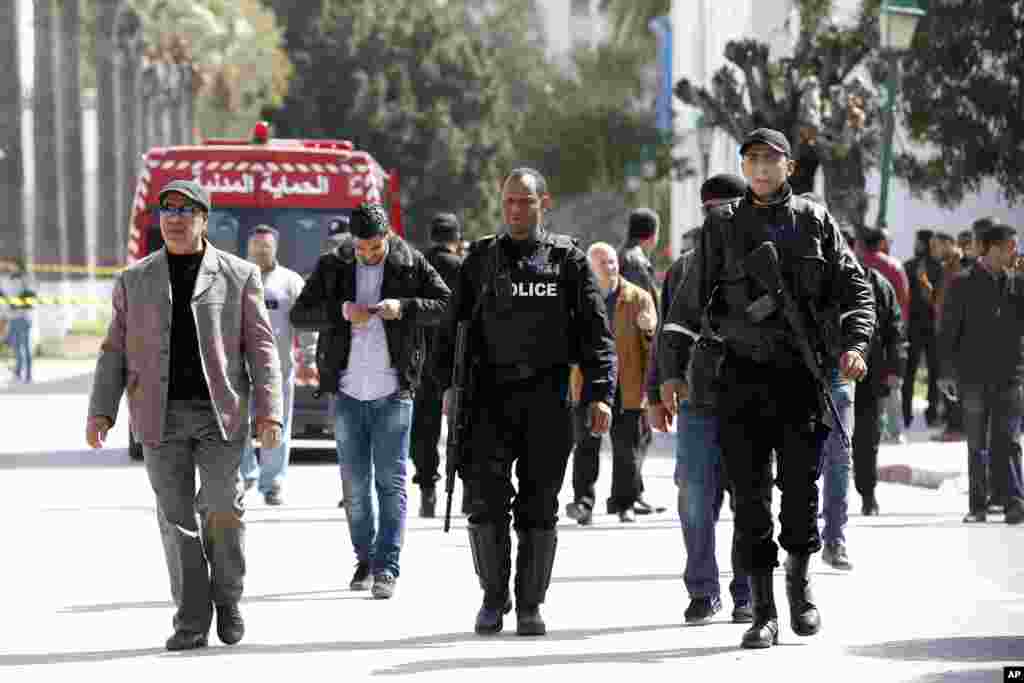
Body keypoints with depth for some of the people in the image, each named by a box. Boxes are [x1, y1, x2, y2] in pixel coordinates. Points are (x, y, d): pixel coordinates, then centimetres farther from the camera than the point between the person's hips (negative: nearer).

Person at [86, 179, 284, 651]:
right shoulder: (135, 281, 11)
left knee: (223, 507, -8)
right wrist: (100, 411, -1)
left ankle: (226, 597, 15)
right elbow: (115, 351, 10)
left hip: (220, 412, -2)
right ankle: (192, 622, 3)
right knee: (176, 516, -1)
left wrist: (269, 411, -8)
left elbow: (261, 348, 2)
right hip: (162, 414, 2)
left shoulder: (238, 276, 5)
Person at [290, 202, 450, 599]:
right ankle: (365, 558, 21)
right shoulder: (332, 267, 2)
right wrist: (341, 311, -18)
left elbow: (445, 305, -2)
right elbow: (299, 314, -1)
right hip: (347, 391, 2)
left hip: (393, 391, -2)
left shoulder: (411, 264, 0)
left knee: (391, 481, -4)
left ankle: (387, 567, -3)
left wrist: (404, 307, -18)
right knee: (355, 483, 8)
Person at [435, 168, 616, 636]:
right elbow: (455, 327, 13)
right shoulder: (481, 259, 11)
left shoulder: (567, 260, 6)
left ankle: (530, 605, 10)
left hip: (547, 398, -1)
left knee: (539, 506, 1)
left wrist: (600, 393, -5)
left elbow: (596, 330, 4)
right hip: (491, 395, 1)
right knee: (487, 501, -9)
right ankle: (493, 597, 6)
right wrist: (450, 383, 3)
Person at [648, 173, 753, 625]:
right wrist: (656, 395, 11)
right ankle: (703, 591, 7)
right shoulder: (684, 268, 13)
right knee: (695, 496, -3)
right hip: (697, 398, 2)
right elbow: (666, 335, 16)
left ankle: (747, 594, 10)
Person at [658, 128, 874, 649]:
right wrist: (671, 369, 4)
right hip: (740, 376, 0)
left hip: (803, 373, 0)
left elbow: (855, 289, 7)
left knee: (801, 484, -6)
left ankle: (799, 572, 22)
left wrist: (853, 343, -10)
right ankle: (763, 612, 1)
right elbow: (687, 303, 10)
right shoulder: (723, 227, 8)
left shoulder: (815, 222, 9)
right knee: (750, 494, -3)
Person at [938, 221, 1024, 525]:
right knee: (977, 444, 6)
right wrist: (948, 371, -4)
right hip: (974, 376, -1)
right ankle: (977, 505, 12)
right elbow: (948, 330, 0)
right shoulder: (963, 284, 1)